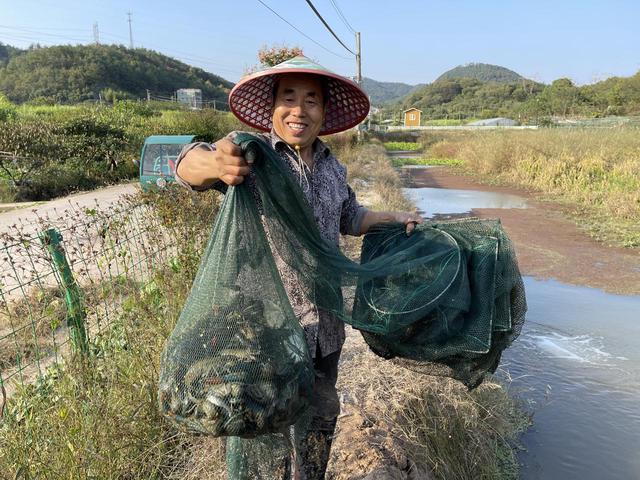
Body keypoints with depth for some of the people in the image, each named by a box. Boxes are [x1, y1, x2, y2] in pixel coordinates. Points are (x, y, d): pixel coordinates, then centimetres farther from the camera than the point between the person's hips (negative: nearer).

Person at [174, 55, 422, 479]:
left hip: (324, 324, 6)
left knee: (323, 414, 23)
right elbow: (187, 164, -30)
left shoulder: (332, 167, 7)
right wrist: (215, 164, -52)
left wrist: (394, 217, 14)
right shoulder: (252, 155, -12)